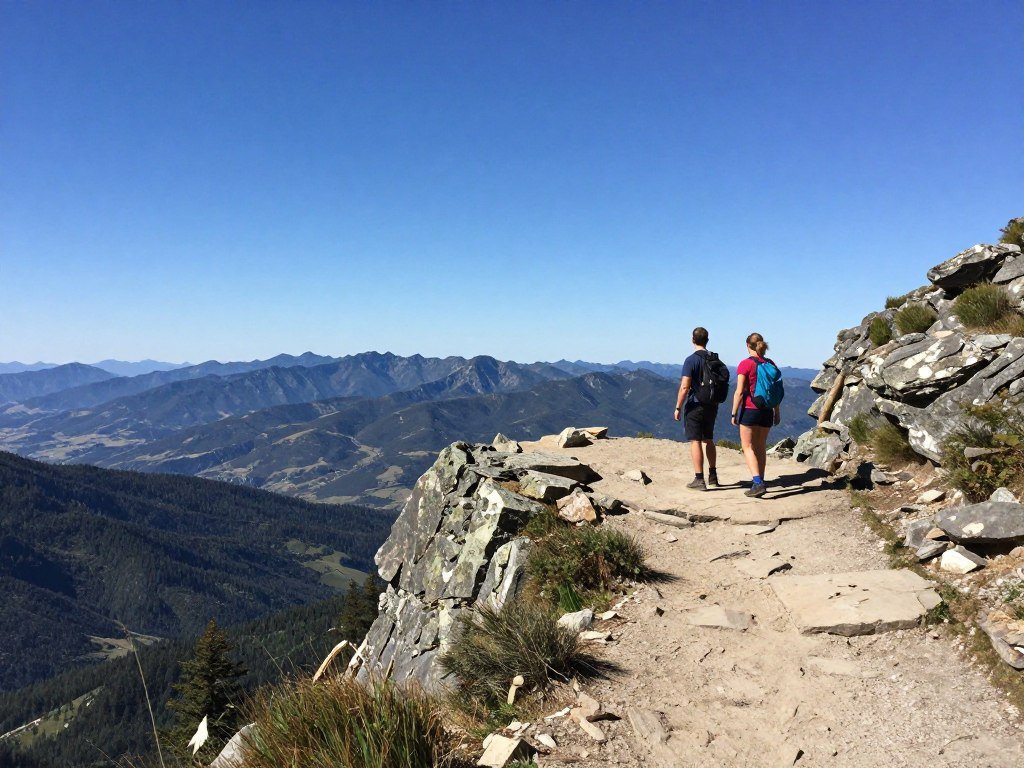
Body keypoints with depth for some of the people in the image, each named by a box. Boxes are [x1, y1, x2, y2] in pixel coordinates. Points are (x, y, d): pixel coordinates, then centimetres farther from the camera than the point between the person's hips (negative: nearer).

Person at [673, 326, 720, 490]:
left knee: (695, 441, -3)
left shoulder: (691, 360, -14)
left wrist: (678, 407, -12)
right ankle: (713, 476, 27)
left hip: (695, 405, -7)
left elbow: (684, 387, -18)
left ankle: (699, 479, -4)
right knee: (709, 440, 18)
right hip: (711, 406, 7)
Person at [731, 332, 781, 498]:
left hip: (749, 410, -5)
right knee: (761, 447, 16)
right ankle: (760, 483, 21)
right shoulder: (771, 364, 5)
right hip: (766, 410, 5)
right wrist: (777, 411, 19)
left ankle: (757, 483, -13)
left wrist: (734, 414, -7)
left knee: (748, 447, 1)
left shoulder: (745, 364, -11)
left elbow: (739, 392, -13)